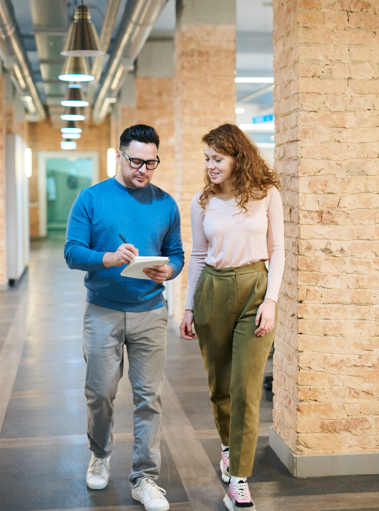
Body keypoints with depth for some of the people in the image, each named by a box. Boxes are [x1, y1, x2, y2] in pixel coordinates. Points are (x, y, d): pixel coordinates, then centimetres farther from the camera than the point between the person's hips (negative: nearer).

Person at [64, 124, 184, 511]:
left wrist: (167, 271, -14)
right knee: (100, 393, 7)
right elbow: (72, 252, -6)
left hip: (150, 312, 1)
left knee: (148, 396, 3)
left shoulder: (165, 204, 7)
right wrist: (109, 258, -24)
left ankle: (144, 479, 16)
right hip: (103, 312, -1)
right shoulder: (91, 198, 0)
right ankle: (100, 455, 36)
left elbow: (177, 254, 9)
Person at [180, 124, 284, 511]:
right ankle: (228, 446, 40)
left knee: (246, 389, -6)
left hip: (254, 289, -2)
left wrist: (270, 300, -9)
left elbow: (277, 251, 0)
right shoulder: (201, 202, 4)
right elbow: (198, 257, 10)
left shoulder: (266, 195, -2)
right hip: (212, 291, 3)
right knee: (218, 384, 13)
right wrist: (189, 307, 8)